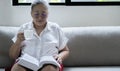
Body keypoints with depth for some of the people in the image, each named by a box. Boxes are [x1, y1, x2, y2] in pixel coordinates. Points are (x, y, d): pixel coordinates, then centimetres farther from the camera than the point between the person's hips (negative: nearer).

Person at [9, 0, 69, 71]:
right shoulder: (24, 28, 13)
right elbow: (12, 55, 12)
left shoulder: (55, 28, 13)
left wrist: (60, 56, -6)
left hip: (48, 63, 0)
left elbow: (66, 51, 17)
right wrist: (18, 41, -8)